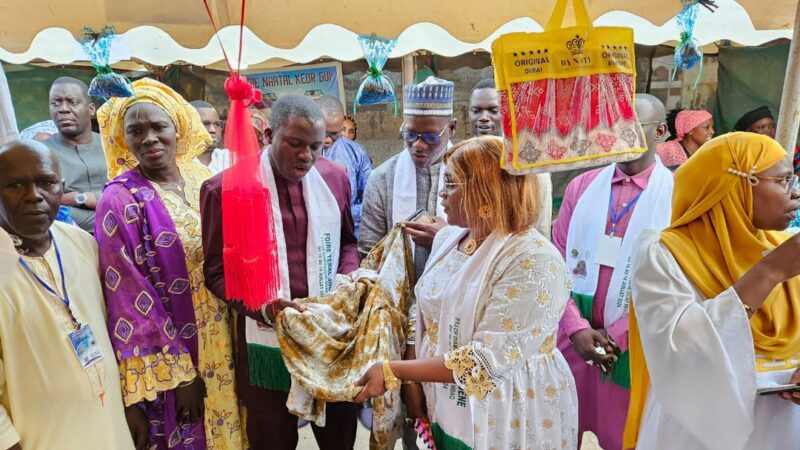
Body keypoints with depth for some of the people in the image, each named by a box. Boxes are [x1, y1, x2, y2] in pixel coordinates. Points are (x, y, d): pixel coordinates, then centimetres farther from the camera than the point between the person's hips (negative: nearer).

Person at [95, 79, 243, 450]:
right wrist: (177, 373, -13)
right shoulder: (120, 201, -13)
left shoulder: (204, 180, 1)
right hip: (170, 356, -4)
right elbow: (131, 299, -13)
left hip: (223, 345, 5)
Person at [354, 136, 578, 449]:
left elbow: (486, 361, -26)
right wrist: (412, 384, -3)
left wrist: (393, 372, -23)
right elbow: (423, 316, 6)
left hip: (508, 424, -6)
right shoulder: (447, 238, 0)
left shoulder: (534, 261, -23)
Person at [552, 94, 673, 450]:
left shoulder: (678, 194, -3)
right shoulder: (582, 186, 4)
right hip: (572, 338, 2)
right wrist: (576, 327, -10)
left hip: (634, 346, -2)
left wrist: (619, 335, -11)